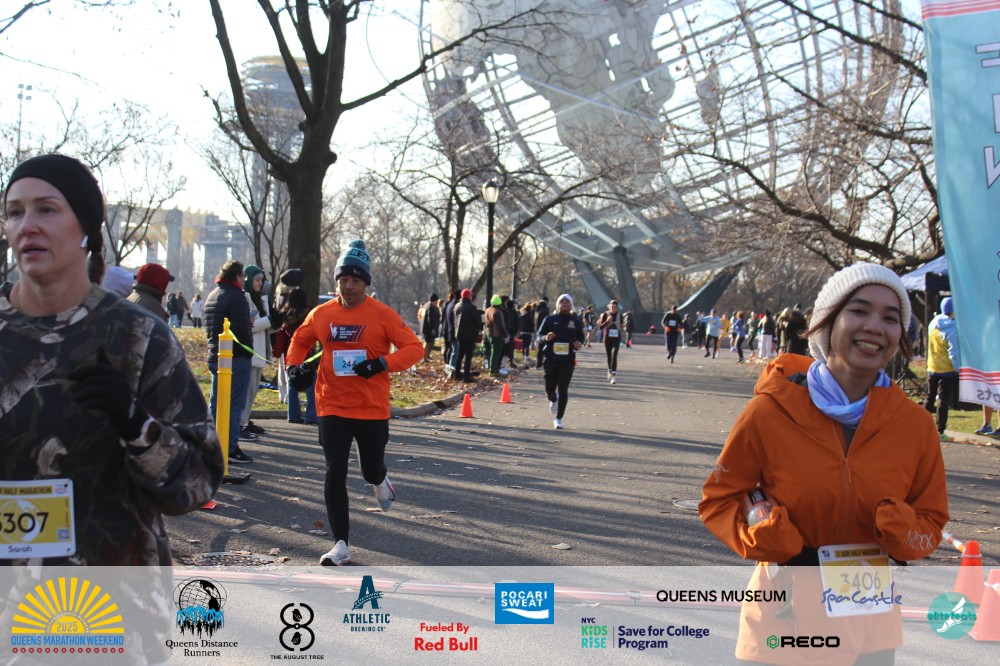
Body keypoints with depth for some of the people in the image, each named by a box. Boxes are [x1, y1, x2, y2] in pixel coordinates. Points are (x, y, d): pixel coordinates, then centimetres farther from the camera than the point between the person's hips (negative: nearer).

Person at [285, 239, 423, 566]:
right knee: (335, 473, -4)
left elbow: (414, 347, -8)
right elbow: (300, 341, 20)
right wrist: (295, 367, 2)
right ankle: (341, 545, 4)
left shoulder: (382, 315, -7)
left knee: (371, 470, 13)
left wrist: (382, 364, -21)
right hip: (332, 409, 2)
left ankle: (380, 480, 53)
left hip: (373, 409, -1)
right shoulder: (321, 314, 2)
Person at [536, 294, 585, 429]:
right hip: (551, 359, 1)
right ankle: (553, 400, 47)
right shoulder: (550, 319, 2)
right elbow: (538, 335, 4)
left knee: (563, 390, -7)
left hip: (568, 360, 0)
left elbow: (581, 337, 16)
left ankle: (558, 419, 5)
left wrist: (579, 344, -6)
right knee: (549, 388, 9)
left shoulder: (576, 321, 5)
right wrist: (545, 338, -19)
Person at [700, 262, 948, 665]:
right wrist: (777, 545, -18)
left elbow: (930, 520, 6)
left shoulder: (915, 424, -6)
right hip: (783, 621, -2)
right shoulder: (771, 411, -13)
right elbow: (718, 498, -3)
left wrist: (900, 535, -15)